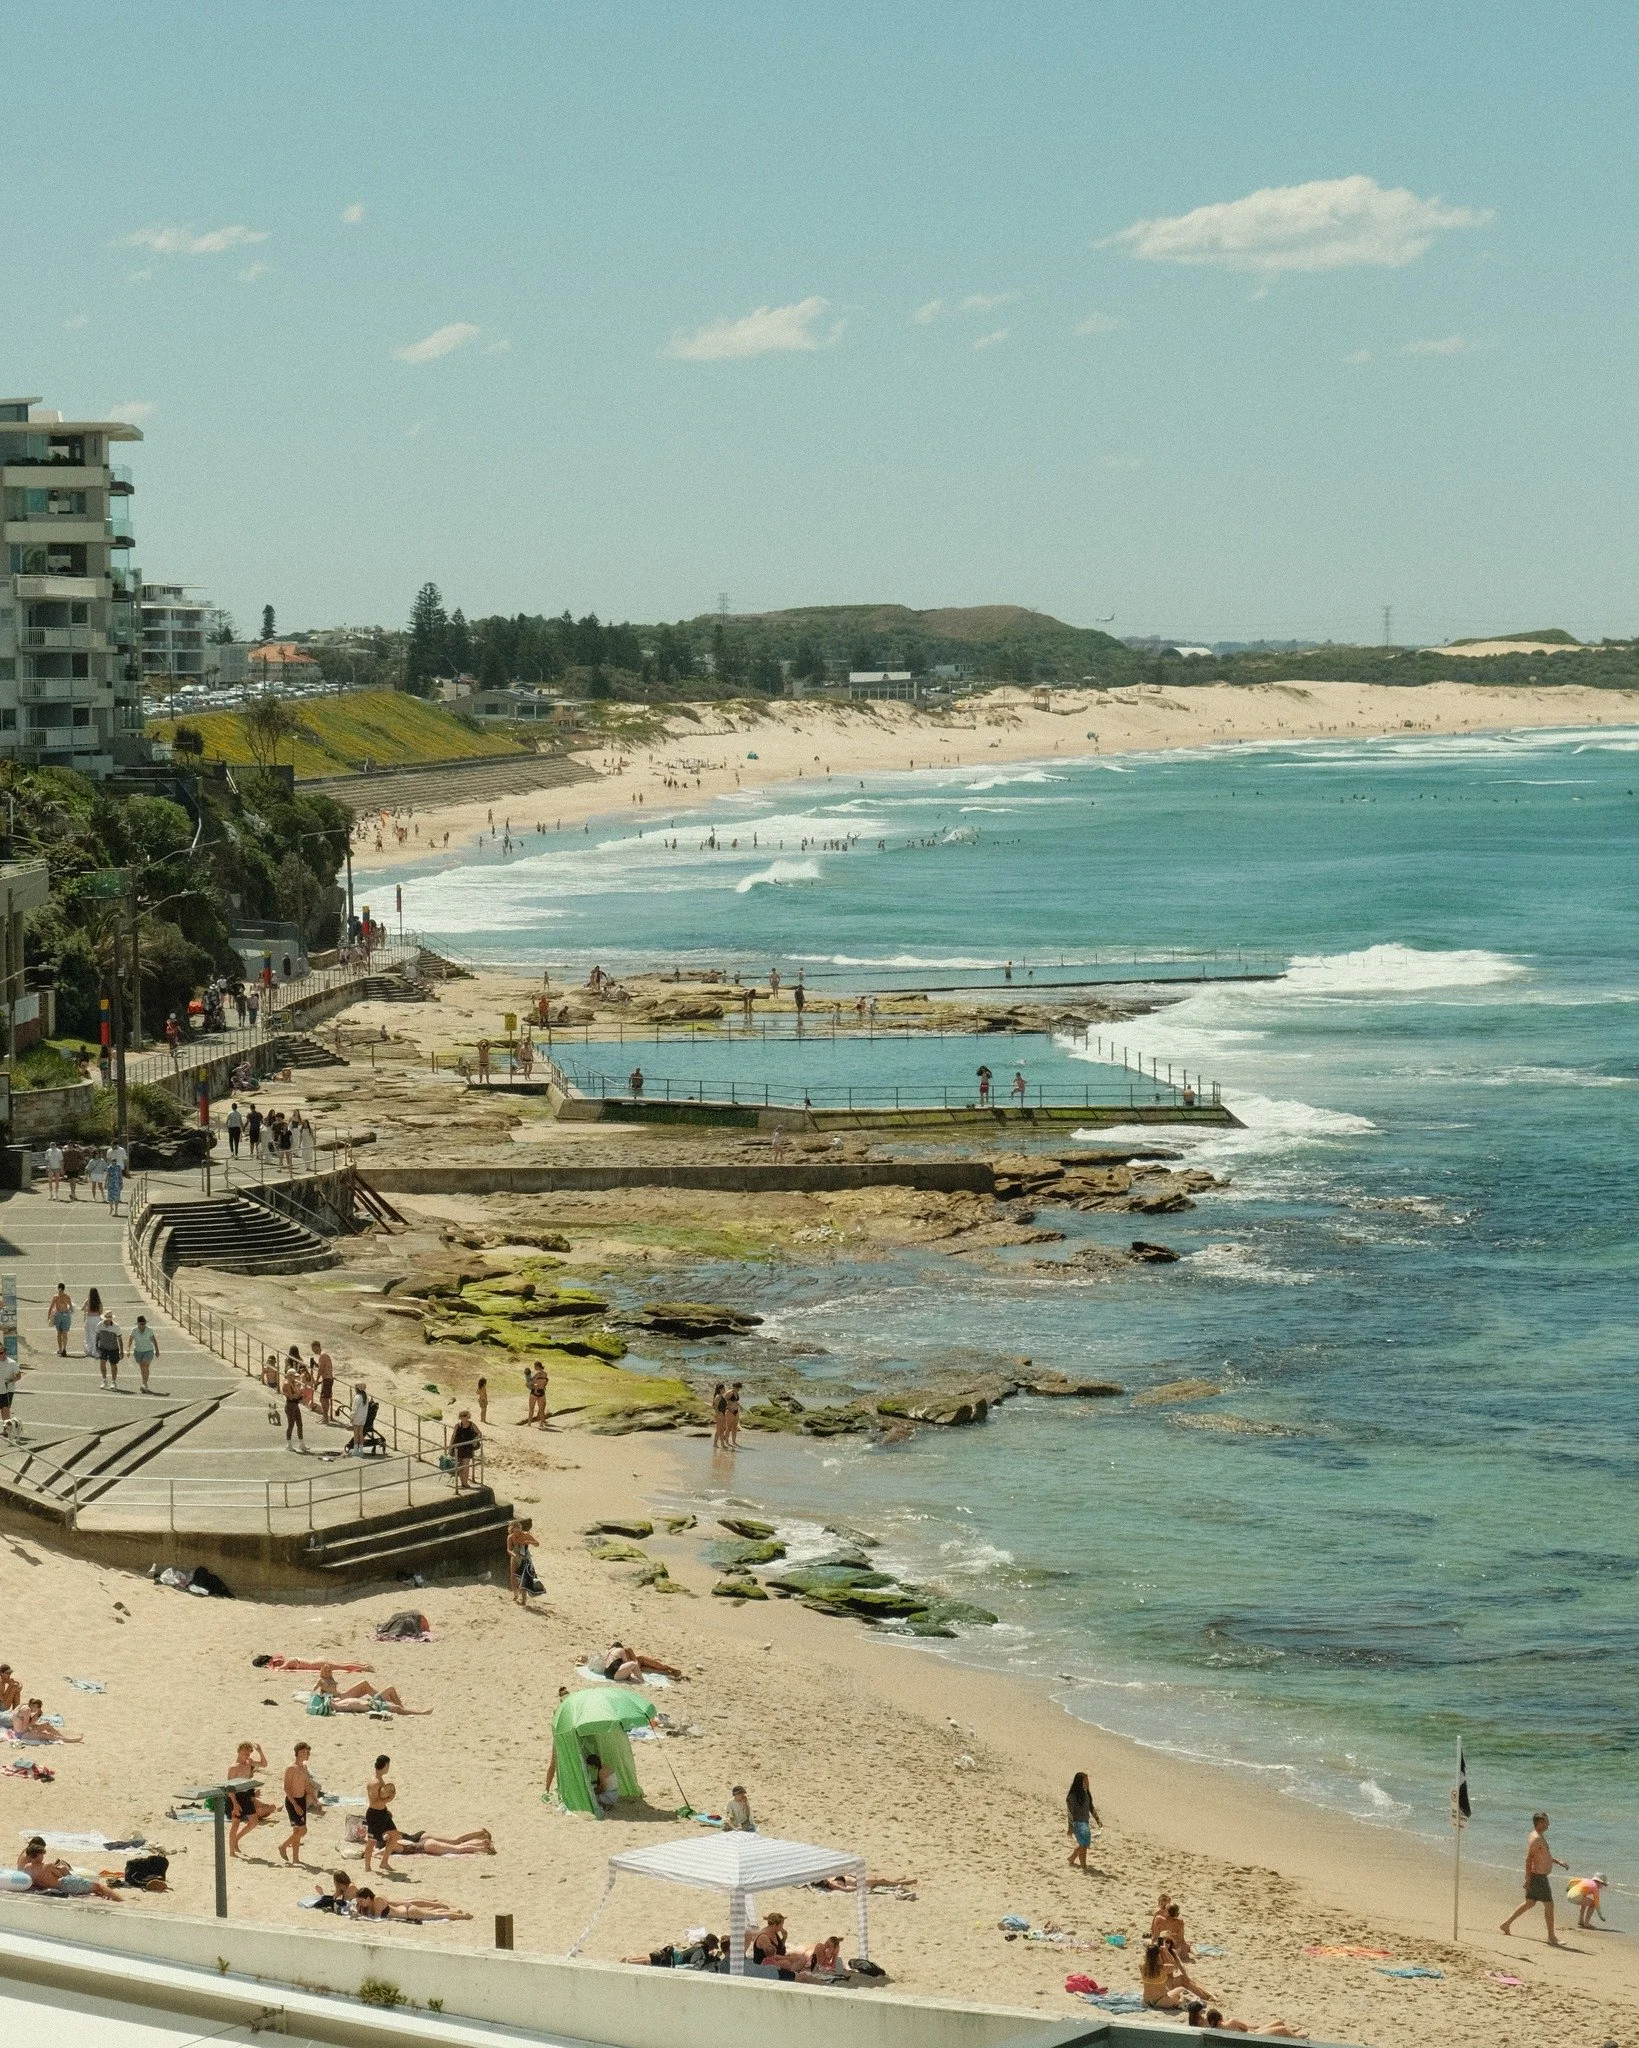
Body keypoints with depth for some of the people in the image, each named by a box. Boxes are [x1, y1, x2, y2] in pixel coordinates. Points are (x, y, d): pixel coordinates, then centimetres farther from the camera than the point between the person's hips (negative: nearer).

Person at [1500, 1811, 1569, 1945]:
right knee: (1549, 1905, -3)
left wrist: (1559, 1862, 22)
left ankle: (1507, 1924, 21)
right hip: (1538, 1877, -11)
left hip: (1537, 1876, 11)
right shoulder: (1536, 1839, -20)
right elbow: (1528, 1859, -24)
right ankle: (1551, 1937, 3)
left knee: (1530, 1903, 18)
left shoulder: (1539, 1836, 13)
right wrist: (1528, 1879, -25)